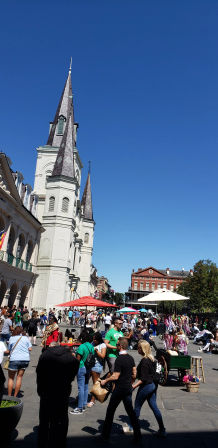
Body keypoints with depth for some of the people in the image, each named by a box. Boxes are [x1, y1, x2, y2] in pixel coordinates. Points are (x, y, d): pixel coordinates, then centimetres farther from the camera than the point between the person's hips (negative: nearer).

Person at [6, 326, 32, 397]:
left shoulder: (12, 338, 2)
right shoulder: (26, 338, 7)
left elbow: (9, 351, 5)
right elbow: (30, 349, 6)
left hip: (14, 359, -2)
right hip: (25, 359, 2)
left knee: (11, 378, 12)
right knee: (19, 377, 11)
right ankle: (15, 396, 16)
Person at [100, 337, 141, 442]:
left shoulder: (119, 359, -20)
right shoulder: (131, 358, 3)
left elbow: (115, 376, -20)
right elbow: (134, 374, 10)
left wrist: (105, 381, -7)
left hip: (119, 389, -7)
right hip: (128, 388, 7)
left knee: (110, 411, 9)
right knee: (130, 411, 15)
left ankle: (105, 435, 18)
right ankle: (137, 435, 17)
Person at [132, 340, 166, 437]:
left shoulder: (144, 361, -23)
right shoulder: (152, 359, 4)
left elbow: (143, 378, -24)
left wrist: (134, 386, -23)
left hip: (145, 386, -8)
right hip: (153, 385, 8)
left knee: (137, 406, 9)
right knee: (154, 407, 14)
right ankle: (162, 430, 17)